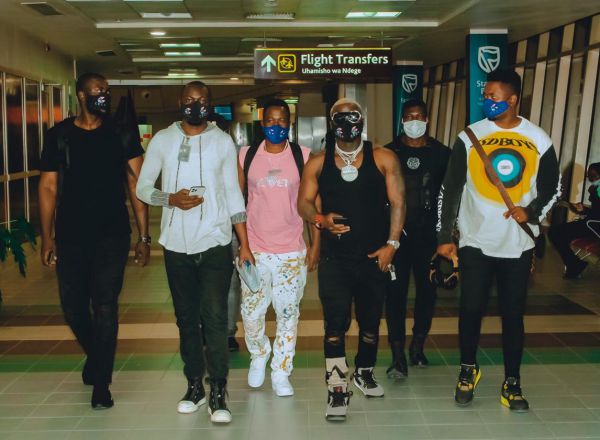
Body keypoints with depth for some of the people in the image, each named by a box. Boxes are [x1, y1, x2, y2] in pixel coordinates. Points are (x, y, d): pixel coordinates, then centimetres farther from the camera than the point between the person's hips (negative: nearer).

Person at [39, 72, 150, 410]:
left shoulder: (122, 136, 2)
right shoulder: (59, 136, 4)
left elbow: (136, 186, 1)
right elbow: (48, 187, 5)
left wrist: (144, 237, -4)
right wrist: (47, 237, 0)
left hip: (112, 234, -1)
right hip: (70, 236, 2)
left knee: (105, 306, -3)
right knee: (73, 306, 8)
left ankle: (101, 383, 11)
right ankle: (95, 354, 39)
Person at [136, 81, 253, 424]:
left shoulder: (223, 141, 3)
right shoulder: (163, 139, 4)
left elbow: (233, 194, 5)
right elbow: (143, 188, 6)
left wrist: (245, 245, 2)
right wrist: (171, 199, -14)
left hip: (215, 243, -1)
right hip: (177, 245, 2)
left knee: (215, 319, -7)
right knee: (187, 318, 11)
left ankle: (218, 393, 3)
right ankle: (195, 386, 25)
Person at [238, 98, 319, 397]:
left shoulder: (302, 156, 0)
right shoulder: (246, 156, 3)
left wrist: (315, 244, 0)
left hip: (292, 252, -1)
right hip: (254, 250, 1)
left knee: (288, 313, 7)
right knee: (251, 313, 7)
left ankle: (281, 372, 23)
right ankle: (258, 356, 36)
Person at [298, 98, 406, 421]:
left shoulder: (383, 158, 1)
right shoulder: (318, 163, 5)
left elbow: (397, 202, -1)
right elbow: (304, 203, 4)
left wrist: (392, 243, -8)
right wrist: (321, 220, -17)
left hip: (375, 256, 1)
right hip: (334, 258, -1)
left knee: (370, 321, 15)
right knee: (336, 324, -6)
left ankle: (364, 373, 37)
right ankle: (337, 390, 2)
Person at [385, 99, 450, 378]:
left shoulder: (441, 154, 5)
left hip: (429, 233, 2)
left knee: (427, 290, 9)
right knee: (396, 291, -3)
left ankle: (418, 346, 28)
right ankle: (398, 356, 3)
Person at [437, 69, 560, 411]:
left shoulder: (539, 140, 1)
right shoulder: (470, 136, -2)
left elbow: (552, 186, 11)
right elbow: (450, 188, 1)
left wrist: (532, 211, -9)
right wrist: (445, 236, -3)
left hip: (518, 244, 1)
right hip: (475, 241, 0)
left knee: (513, 314, 7)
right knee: (471, 309, 4)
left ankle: (512, 382, 21)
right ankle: (469, 370, 26)